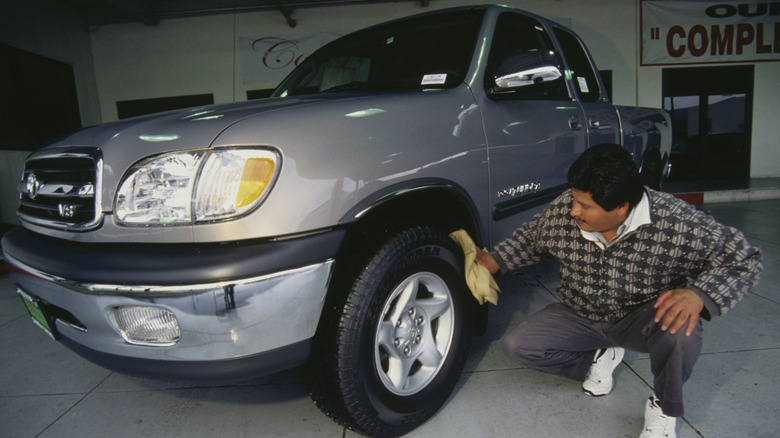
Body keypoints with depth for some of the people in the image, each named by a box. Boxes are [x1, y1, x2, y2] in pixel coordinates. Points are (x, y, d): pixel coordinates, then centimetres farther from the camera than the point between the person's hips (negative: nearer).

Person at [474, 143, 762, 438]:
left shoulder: (675, 222, -28)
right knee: (516, 346, -15)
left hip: (641, 321, -2)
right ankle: (599, 358, 11)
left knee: (681, 327, -37)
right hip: (581, 318, 3)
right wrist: (494, 261, -12)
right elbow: (529, 239, 3)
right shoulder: (562, 211, -19)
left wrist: (699, 294, -37)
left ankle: (664, 409, -4)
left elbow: (745, 259, -18)